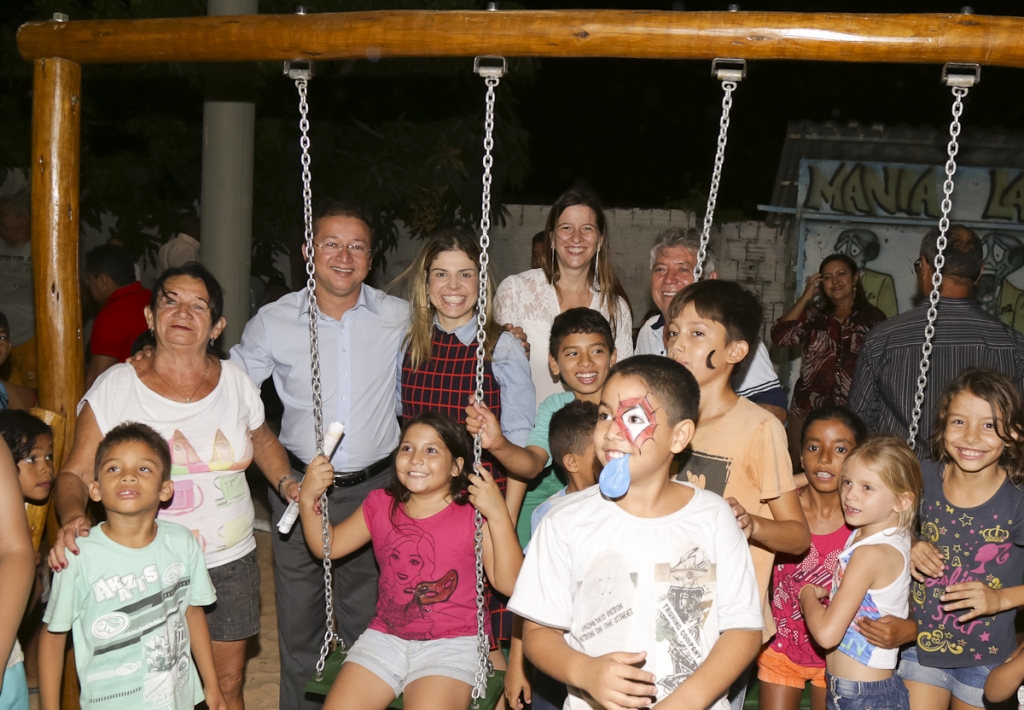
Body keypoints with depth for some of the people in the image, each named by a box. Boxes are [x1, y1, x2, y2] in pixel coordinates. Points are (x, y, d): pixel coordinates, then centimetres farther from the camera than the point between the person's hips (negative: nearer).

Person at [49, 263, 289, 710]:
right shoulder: (115, 387, -8)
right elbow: (75, 474, -7)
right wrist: (72, 518, -27)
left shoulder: (236, 382, 0)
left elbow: (262, 441, 19)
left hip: (231, 564, 3)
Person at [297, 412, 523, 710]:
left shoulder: (472, 512, -11)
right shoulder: (381, 505, 5)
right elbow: (327, 546, 15)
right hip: (385, 638, 5)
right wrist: (308, 500, -2)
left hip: (451, 644, -4)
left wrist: (499, 515, -29)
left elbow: (509, 583, -18)